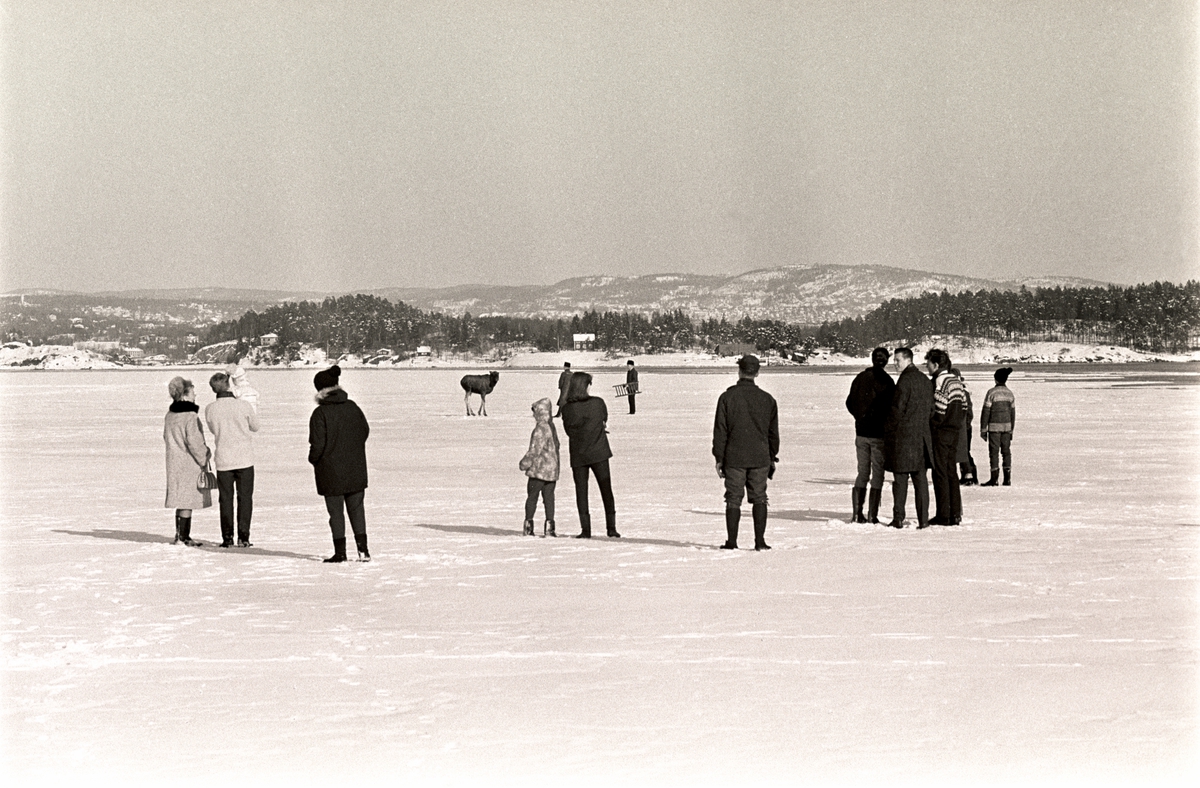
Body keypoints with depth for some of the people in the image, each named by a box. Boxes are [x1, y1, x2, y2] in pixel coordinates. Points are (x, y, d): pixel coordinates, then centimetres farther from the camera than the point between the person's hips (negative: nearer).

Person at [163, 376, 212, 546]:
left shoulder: (170, 415, 9)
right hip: (190, 463, -8)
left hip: (174, 462, 8)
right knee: (188, 500, -2)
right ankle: (184, 537, 0)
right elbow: (193, 441, -21)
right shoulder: (190, 416, -17)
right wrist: (204, 456, -8)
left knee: (181, 499, 14)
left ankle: (179, 535, 18)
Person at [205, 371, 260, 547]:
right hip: (245, 459, -1)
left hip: (223, 460, 1)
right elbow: (255, 427, 6)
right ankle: (243, 537, 4)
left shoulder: (210, 409, -6)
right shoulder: (243, 406, -10)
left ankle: (227, 538, 9)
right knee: (245, 497, 7)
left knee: (225, 499, 10)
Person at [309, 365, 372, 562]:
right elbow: (365, 430, 13)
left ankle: (340, 551, 5)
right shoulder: (352, 407, 2)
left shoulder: (320, 414, -16)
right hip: (356, 470, 5)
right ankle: (362, 548, 9)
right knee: (356, 508, 12)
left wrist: (313, 459, 3)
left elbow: (318, 444, -17)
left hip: (331, 472, -5)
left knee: (336, 511, 3)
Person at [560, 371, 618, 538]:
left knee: (581, 491, 7)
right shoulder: (598, 403, -9)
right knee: (606, 490, 9)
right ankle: (611, 528, 8)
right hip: (598, 453, 0)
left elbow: (569, 430, 3)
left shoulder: (567, 409, -9)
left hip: (578, 455, 0)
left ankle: (585, 529, 3)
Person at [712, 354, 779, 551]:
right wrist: (772, 457, 19)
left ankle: (732, 541, 3)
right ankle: (760, 540, 3)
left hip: (734, 458, -2)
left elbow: (720, 431, -4)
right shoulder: (767, 399, 3)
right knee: (759, 498, 7)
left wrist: (719, 458, 2)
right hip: (760, 458, 2)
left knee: (733, 499, 3)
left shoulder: (727, 397, -5)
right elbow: (773, 433, 9)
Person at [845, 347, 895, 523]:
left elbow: (850, 402, 7)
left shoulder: (861, 378, 3)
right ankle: (872, 515, 0)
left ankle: (856, 513, 9)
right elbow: (891, 407, -12)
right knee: (877, 474, 3)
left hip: (861, 432, 4)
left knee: (862, 472, 13)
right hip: (879, 433, -4)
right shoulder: (886, 381, -11)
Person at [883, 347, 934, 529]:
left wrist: (888, 431, -4)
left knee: (900, 479, -2)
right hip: (922, 436, 7)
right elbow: (930, 407, 16)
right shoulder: (925, 380, 12)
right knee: (920, 479, 7)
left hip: (903, 435, -7)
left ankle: (898, 518, -1)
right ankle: (923, 519, 5)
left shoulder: (904, 381, -12)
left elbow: (897, 409, -14)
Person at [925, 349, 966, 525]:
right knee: (952, 473, 11)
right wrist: (956, 425, 17)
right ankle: (955, 514, 12)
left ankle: (943, 515, -4)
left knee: (940, 473, -4)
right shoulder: (956, 380, 12)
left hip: (941, 432, -8)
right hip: (955, 431, 8)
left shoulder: (940, 380, -14)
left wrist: (931, 425, -10)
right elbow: (963, 404, 14)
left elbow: (940, 409, -20)